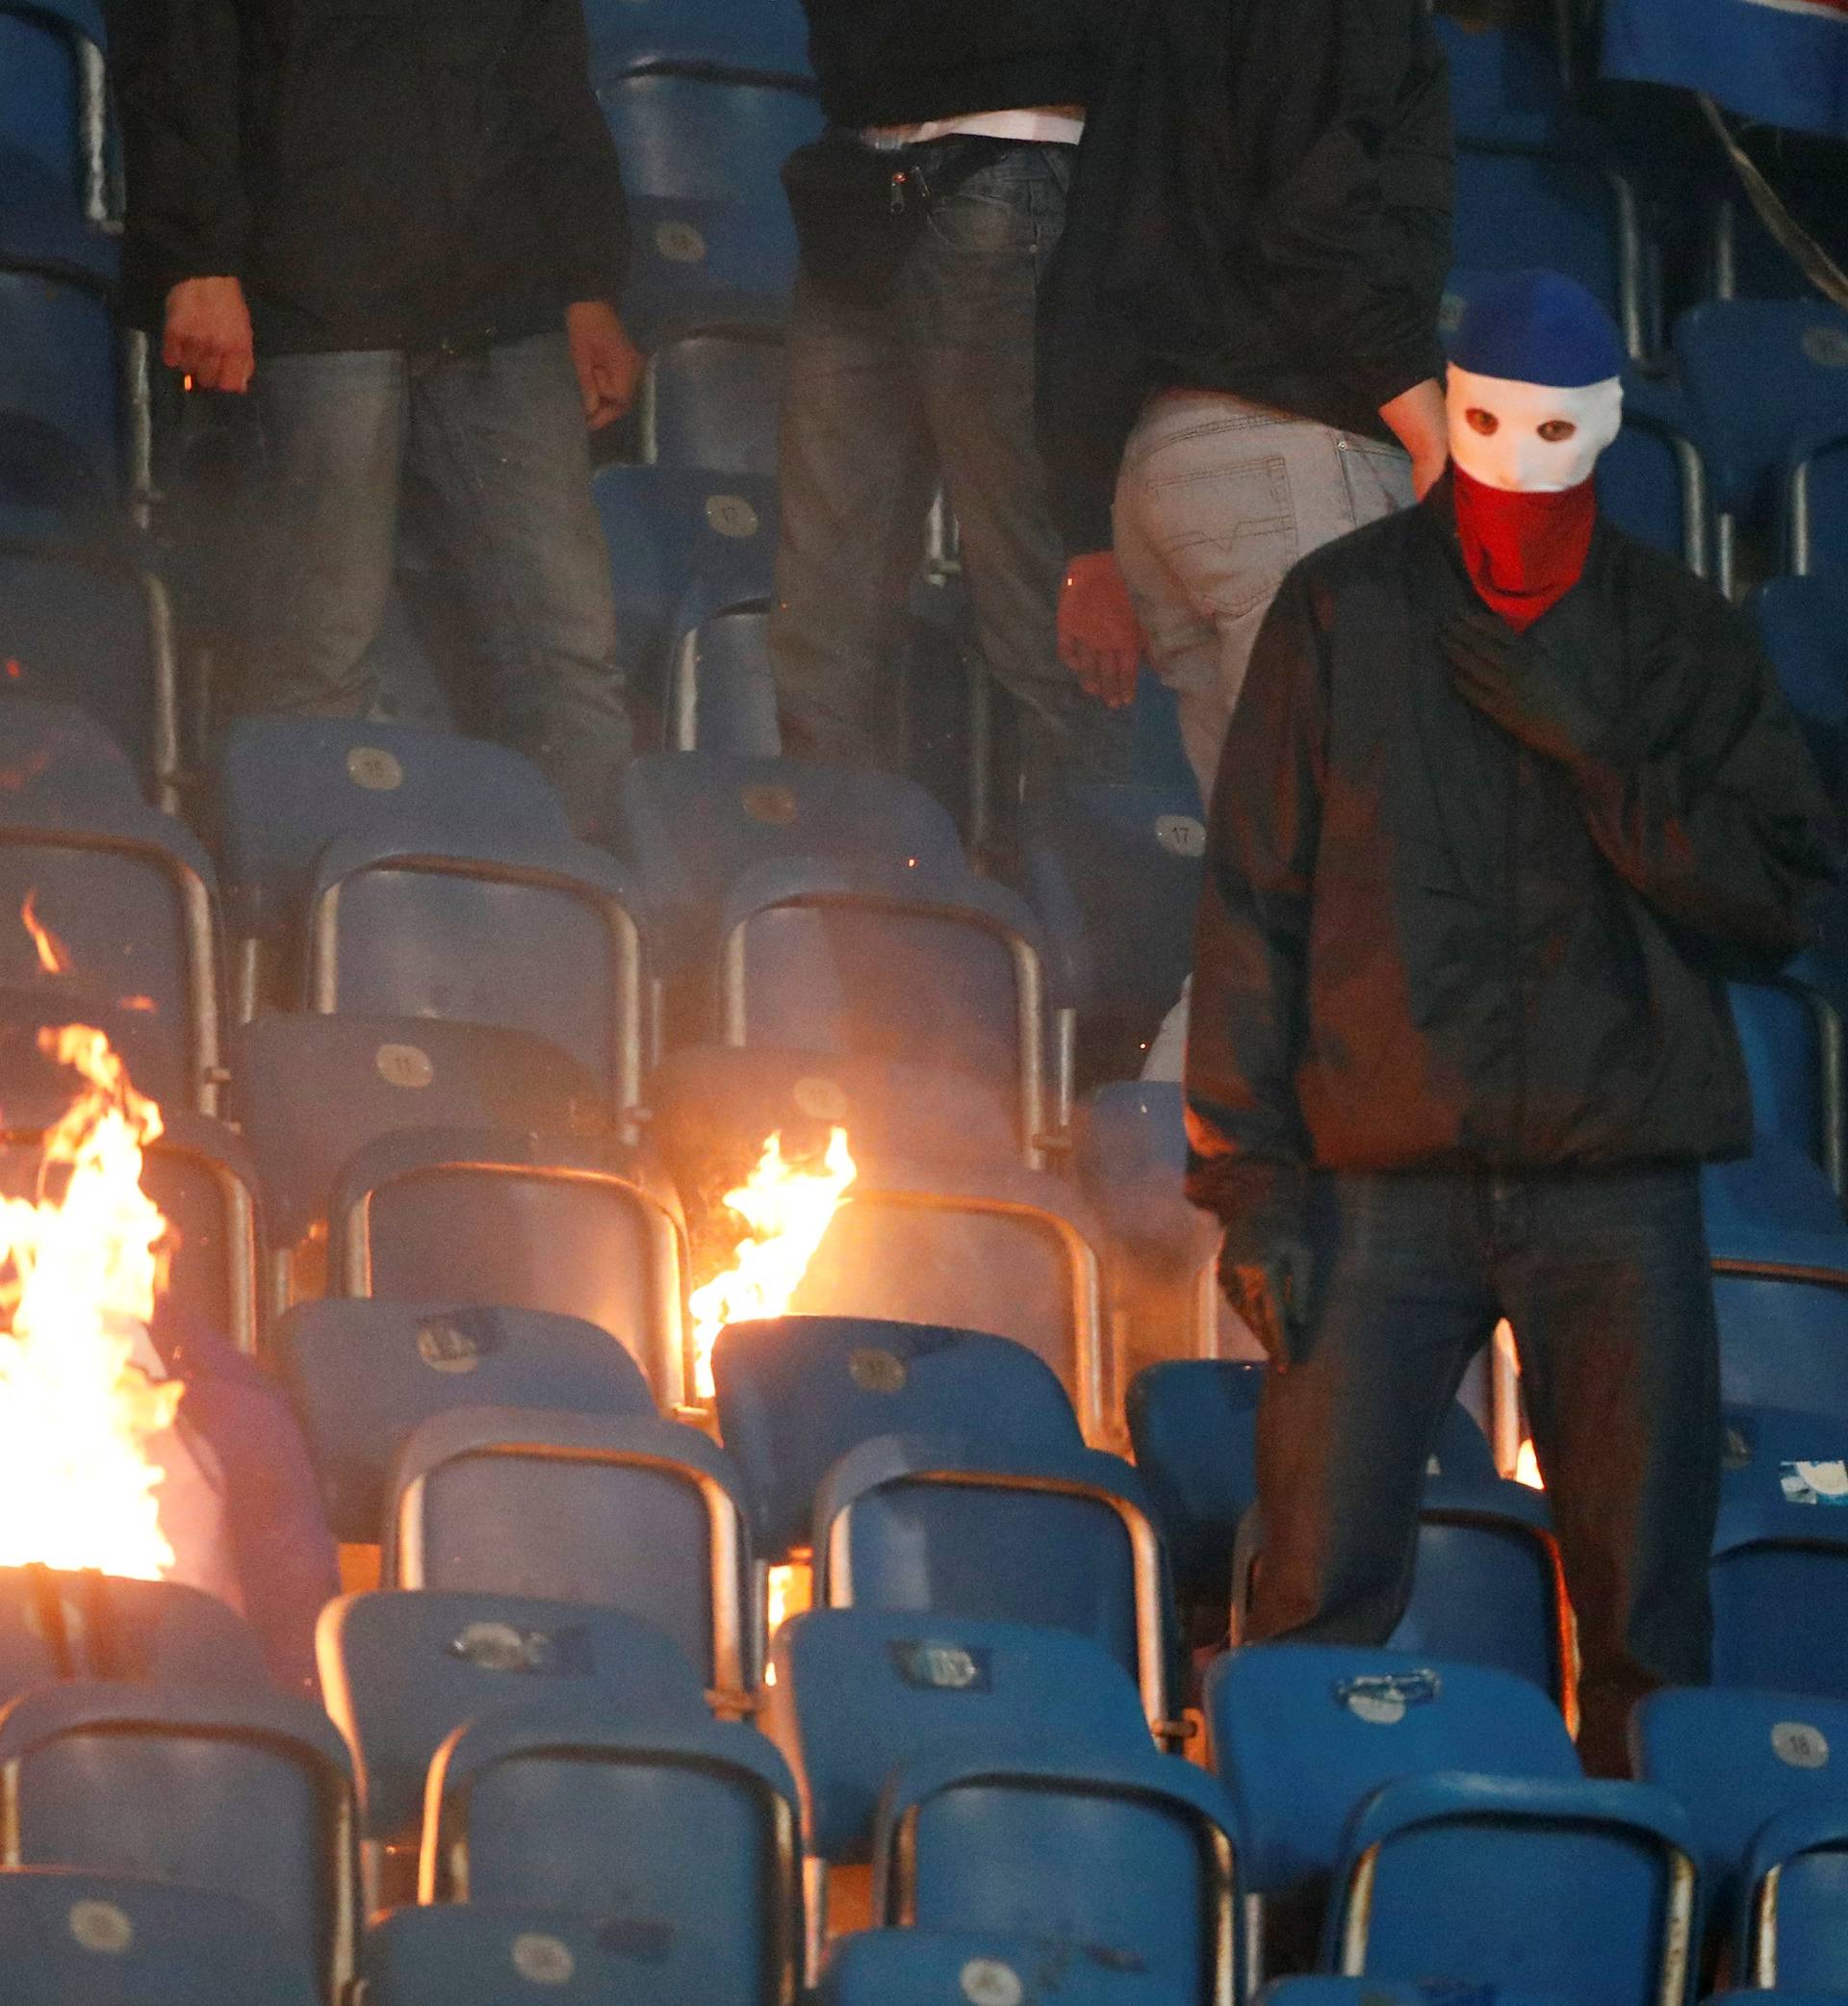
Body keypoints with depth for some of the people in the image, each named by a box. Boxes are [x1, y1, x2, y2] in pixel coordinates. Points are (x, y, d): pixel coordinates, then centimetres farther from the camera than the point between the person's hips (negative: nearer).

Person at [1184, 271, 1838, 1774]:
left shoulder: (1685, 638, 9)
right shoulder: (1343, 611, 6)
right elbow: (1253, 903, 5)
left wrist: (1598, 750, -9)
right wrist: (1249, 1175, -1)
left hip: (1620, 1185, 1)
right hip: (1385, 1184, -1)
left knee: (1646, 1619, 1)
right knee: (1324, 1602, -7)